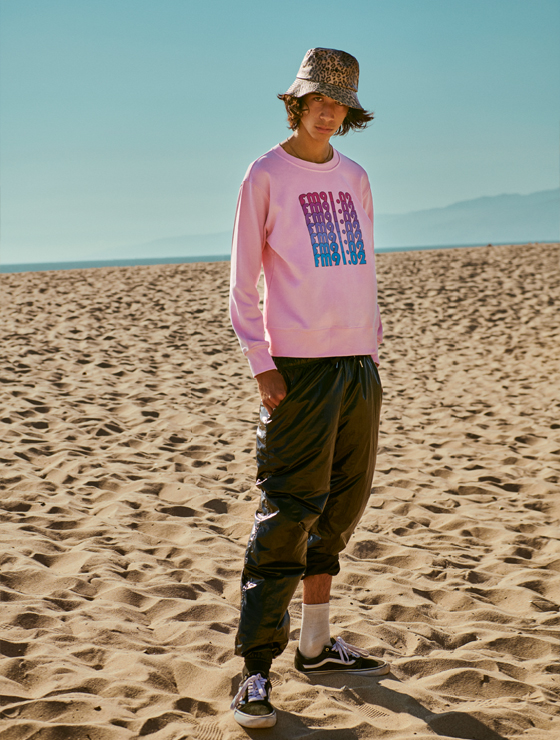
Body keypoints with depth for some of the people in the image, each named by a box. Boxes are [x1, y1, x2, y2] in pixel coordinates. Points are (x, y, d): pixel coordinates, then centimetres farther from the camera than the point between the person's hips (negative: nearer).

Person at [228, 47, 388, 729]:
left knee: (341, 506, 10)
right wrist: (260, 365, -11)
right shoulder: (266, 176, -2)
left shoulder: (354, 178, 15)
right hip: (299, 365, -6)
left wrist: (372, 351, 14)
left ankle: (315, 646, 22)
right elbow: (242, 282, -3)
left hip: (358, 365, 6)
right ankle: (255, 673, -7)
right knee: (288, 514, -10)